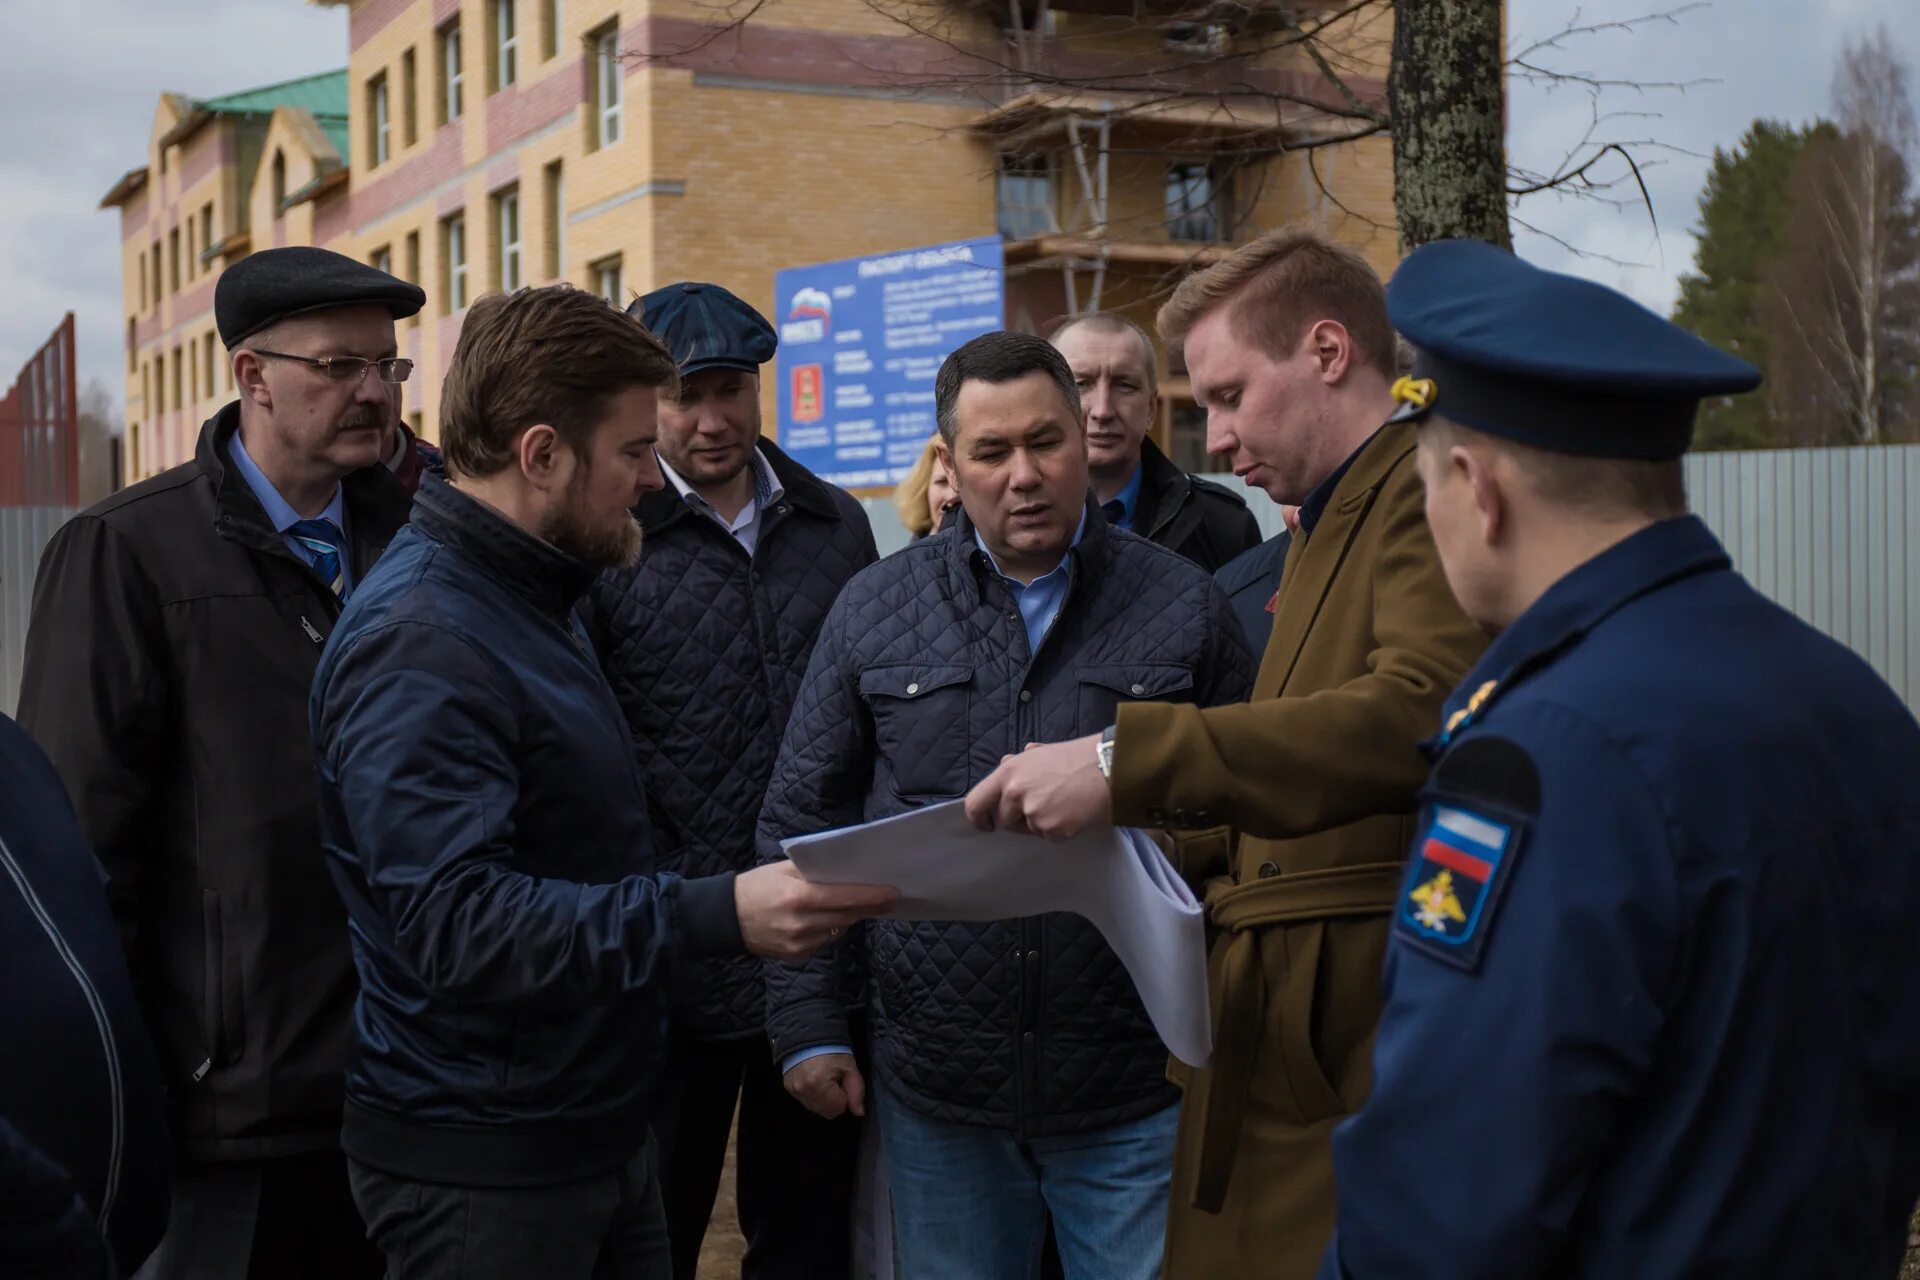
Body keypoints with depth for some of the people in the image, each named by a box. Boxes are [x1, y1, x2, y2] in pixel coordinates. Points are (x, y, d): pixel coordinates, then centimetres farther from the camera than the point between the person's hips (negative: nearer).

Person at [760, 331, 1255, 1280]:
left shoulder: (1182, 607, 0)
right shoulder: (873, 610, 3)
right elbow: (800, 822, 6)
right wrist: (809, 1025, 2)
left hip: (1135, 1092, -1)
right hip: (936, 1087, 1)